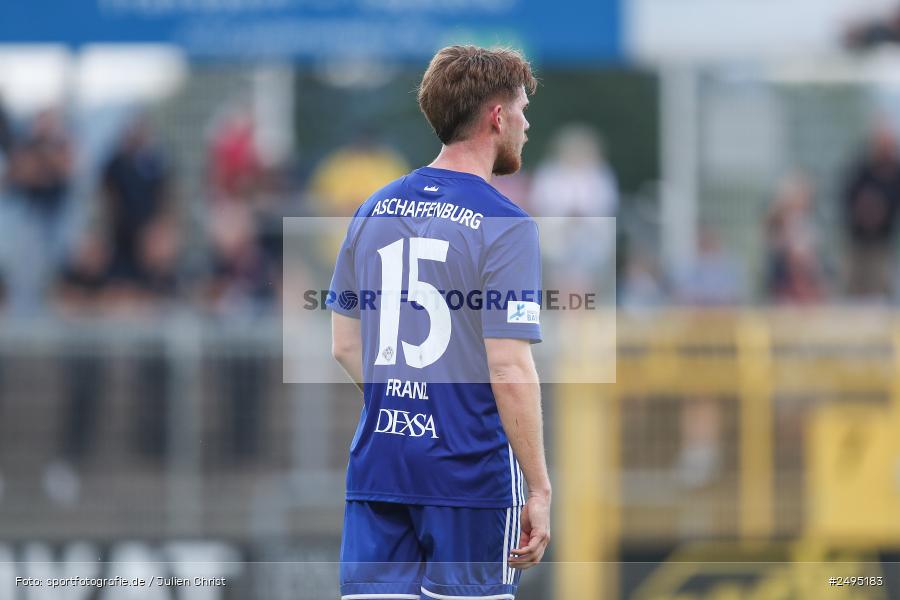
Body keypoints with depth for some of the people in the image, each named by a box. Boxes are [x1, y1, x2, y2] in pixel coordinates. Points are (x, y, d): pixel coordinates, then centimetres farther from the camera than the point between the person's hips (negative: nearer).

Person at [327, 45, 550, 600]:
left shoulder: (374, 211, 9)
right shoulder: (504, 226, -11)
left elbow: (345, 345, 14)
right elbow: (510, 372, -15)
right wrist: (540, 490, -11)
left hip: (377, 465, 5)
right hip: (472, 471, -5)